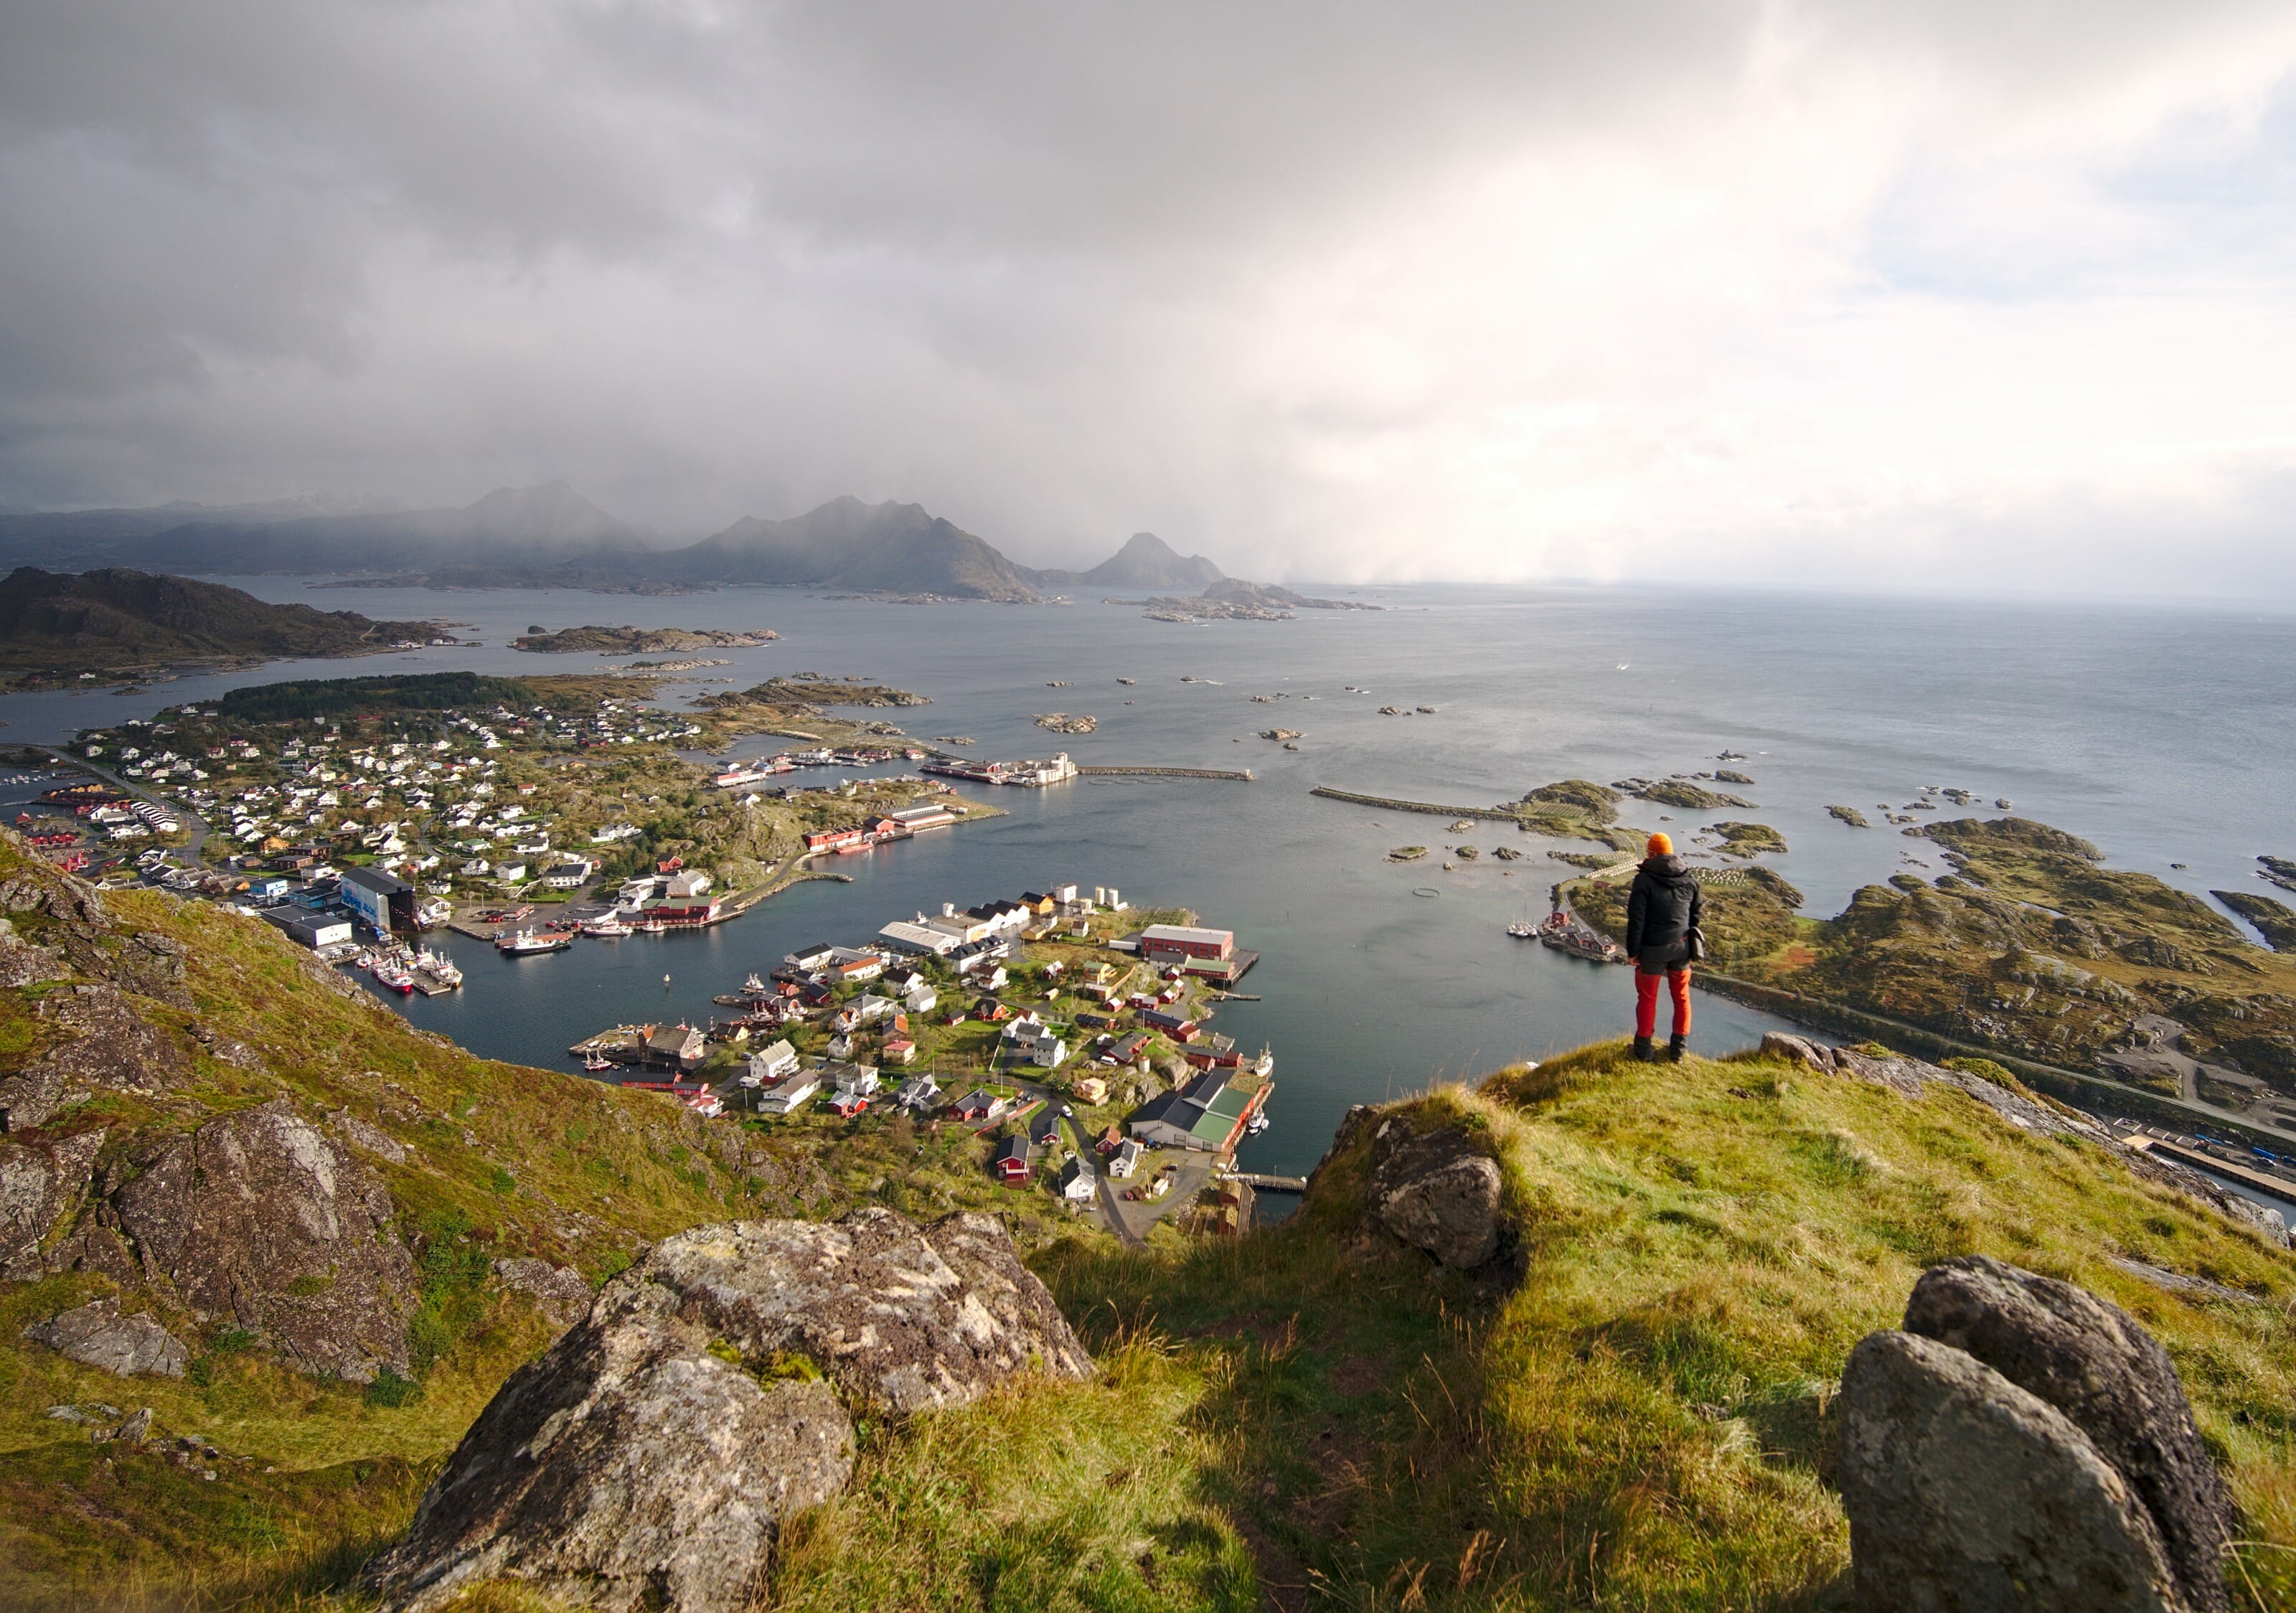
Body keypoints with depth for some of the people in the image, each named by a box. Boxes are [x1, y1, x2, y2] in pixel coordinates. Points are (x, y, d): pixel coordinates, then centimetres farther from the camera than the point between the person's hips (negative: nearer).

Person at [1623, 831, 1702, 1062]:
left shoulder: (1644, 879, -14)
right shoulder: (1689, 880, 2)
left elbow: (1636, 919, -15)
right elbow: (1698, 912, 13)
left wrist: (1633, 951, -9)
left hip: (1653, 949, -4)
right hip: (1681, 947, 4)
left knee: (1647, 999, 9)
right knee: (1681, 997, 16)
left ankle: (1644, 1049, 17)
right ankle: (1678, 1049, 24)